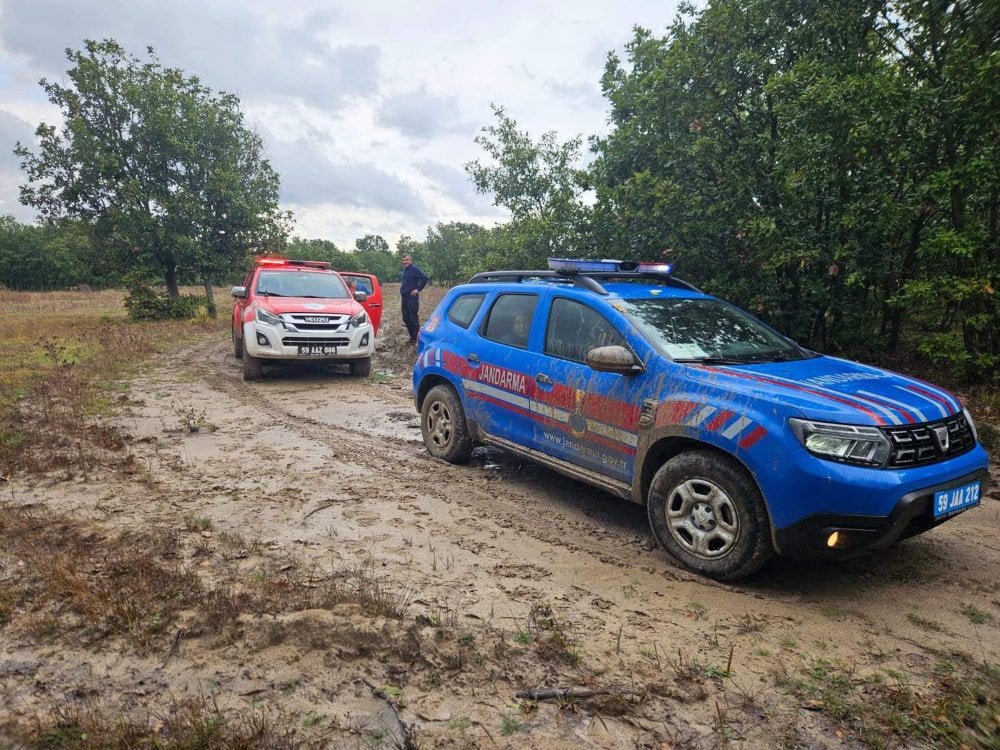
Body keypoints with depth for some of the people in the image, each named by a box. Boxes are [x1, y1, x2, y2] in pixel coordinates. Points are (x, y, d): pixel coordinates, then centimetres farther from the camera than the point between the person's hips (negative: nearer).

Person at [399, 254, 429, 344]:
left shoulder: (414, 269, -13)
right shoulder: (404, 270, 14)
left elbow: (425, 278, -21)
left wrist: (418, 289, -17)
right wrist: (402, 287, 15)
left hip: (412, 298, -9)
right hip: (404, 298, 9)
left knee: (414, 319, -4)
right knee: (406, 319, 11)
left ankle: (415, 339, 3)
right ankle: (412, 337, 21)